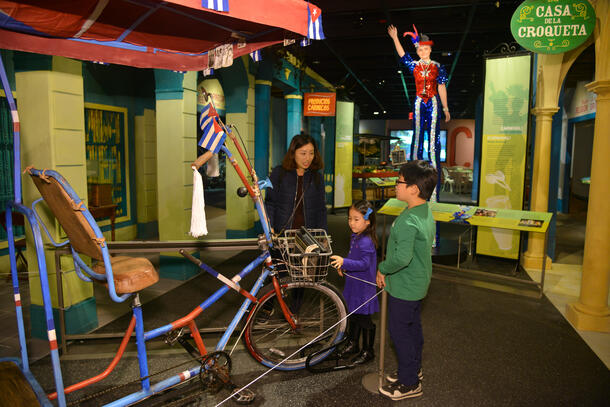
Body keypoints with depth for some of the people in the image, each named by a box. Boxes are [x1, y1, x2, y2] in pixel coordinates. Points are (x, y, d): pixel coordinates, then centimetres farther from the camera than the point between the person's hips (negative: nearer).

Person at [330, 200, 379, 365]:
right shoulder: (355, 236, 6)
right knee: (353, 315, 22)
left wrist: (344, 262, -41)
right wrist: (343, 266, 9)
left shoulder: (366, 241, -24)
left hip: (363, 287, -9)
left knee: (364, 319, 6)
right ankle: (352, 344, 39)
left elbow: (364, 263, -32)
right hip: (353, 284, 9)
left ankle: (368, 351, 22)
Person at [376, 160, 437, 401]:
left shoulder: (407, 221, -30)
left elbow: (402, 256, -38)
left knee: (399, 331, 6)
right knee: (413, 327, 23)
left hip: (404, 287, -10)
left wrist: (383, 269, -19)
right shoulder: (426, 212, 2)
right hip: (418, 282, 10)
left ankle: (409, 383, 20)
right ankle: (414, 369, 41)